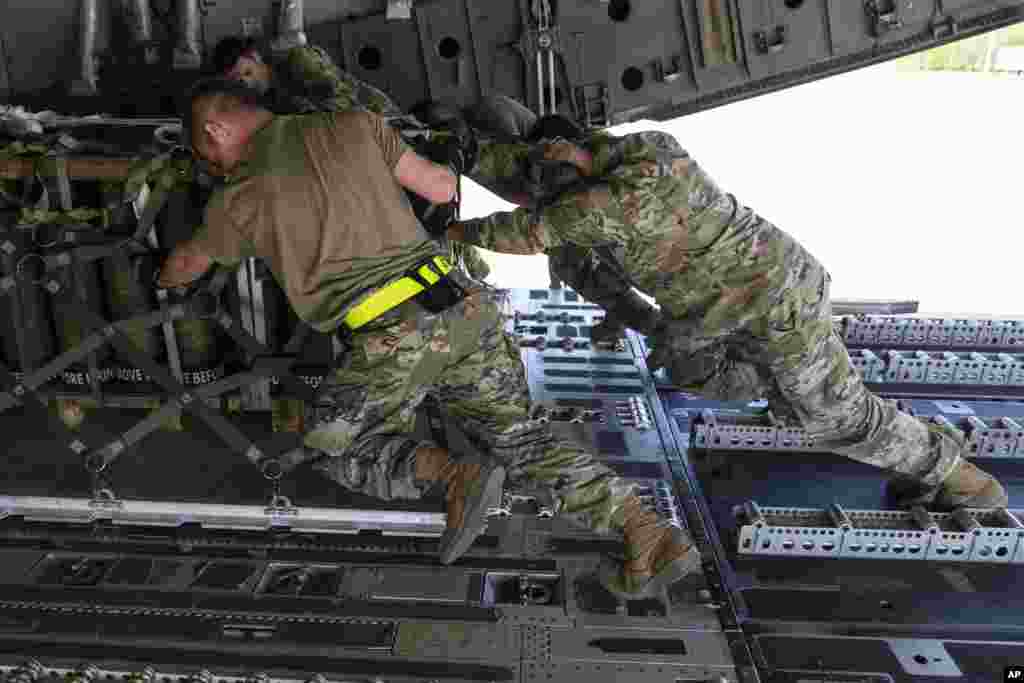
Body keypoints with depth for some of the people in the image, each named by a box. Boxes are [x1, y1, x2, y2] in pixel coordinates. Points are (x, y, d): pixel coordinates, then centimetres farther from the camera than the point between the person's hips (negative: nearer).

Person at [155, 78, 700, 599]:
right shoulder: (352, 124, 15)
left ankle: (455, 476, -6)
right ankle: (651, 536, -2)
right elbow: (440, 187, 18)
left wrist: (161, 279, 56)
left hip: (394, 334, -5)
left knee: (332, 445, 20)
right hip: (465, 306, 5)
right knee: (521, 442, 15)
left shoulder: (239, 199, 11)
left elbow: (186, 266, 33)